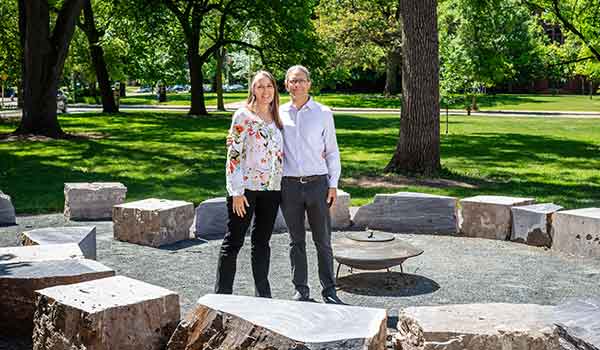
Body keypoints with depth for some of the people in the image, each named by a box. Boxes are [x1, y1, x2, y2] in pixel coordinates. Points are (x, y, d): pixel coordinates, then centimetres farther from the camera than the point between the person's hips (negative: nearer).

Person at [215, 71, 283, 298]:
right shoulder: (243, 116, -6)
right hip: (246, 187, -6)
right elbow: (233, 154, -10)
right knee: (234, 241, 0)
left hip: (272, 188, 6)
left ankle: (263, 294, 22)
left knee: (262, 241, 13)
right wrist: (236, 191, -15)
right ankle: (222, 294, 7)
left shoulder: (277, 118, 13)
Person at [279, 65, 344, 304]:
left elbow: (332, 151, 6)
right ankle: (301, 291, 17)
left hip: (317, 183, -1)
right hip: (289, 184, 2)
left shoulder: (323, 114, 5)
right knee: (296, 241, 8)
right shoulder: (279, 114, 8)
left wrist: (333, 185, -1)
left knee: (323, 241, 3)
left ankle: (329, 291, 12)